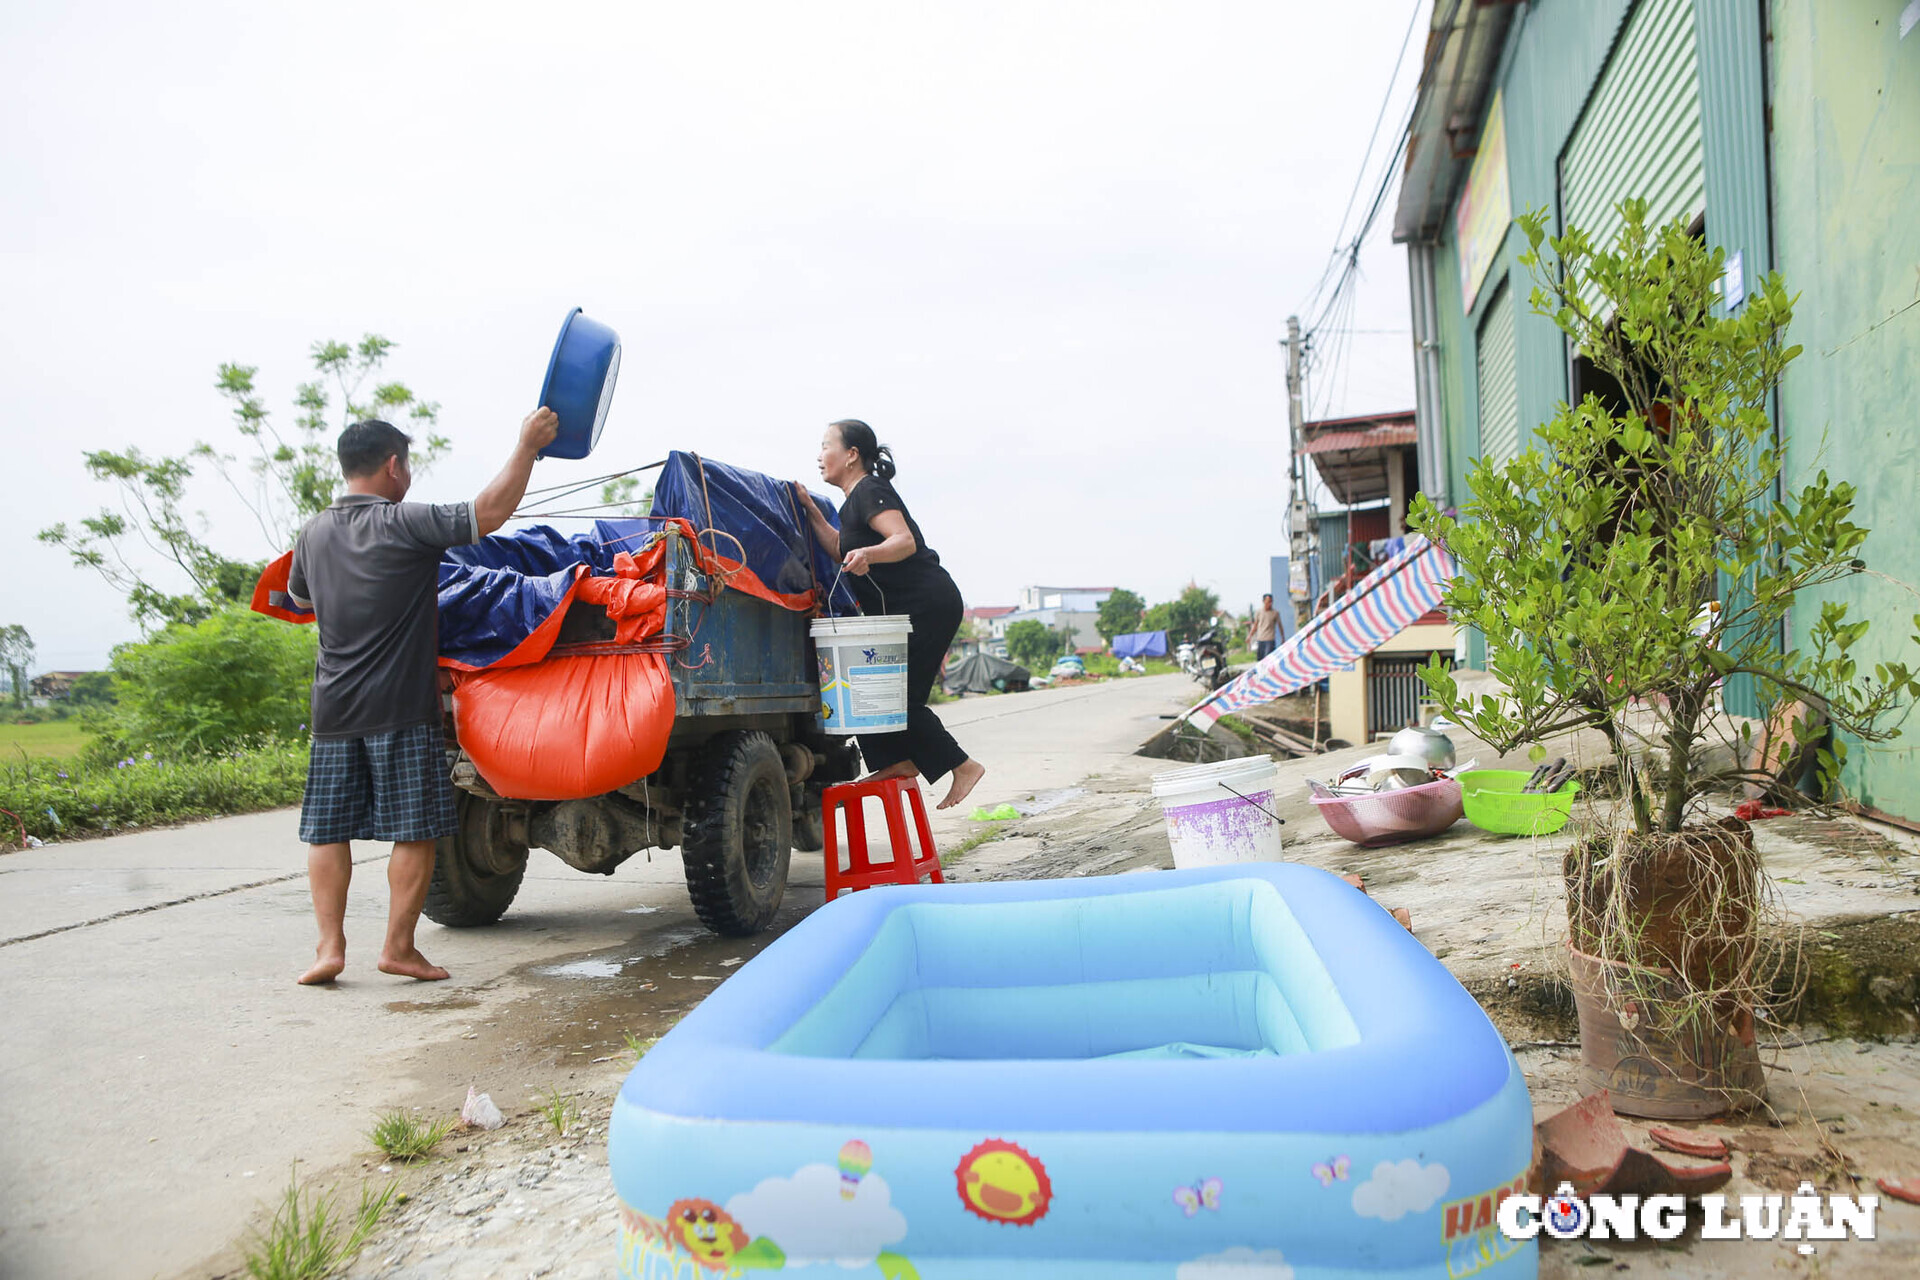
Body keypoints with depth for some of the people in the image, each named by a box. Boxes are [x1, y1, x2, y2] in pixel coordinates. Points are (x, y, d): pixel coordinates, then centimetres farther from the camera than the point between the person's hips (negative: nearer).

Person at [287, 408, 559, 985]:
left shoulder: (313, 534, 11)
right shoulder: (405, 525, -10)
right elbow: (491, 511, -17)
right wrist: (528, 444, -8)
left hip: (333, 710, 6)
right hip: (400, 708, -6)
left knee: (327, 829, 11)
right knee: (414, 830, 3)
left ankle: (329, 945, 7)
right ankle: (399, 947, 7)